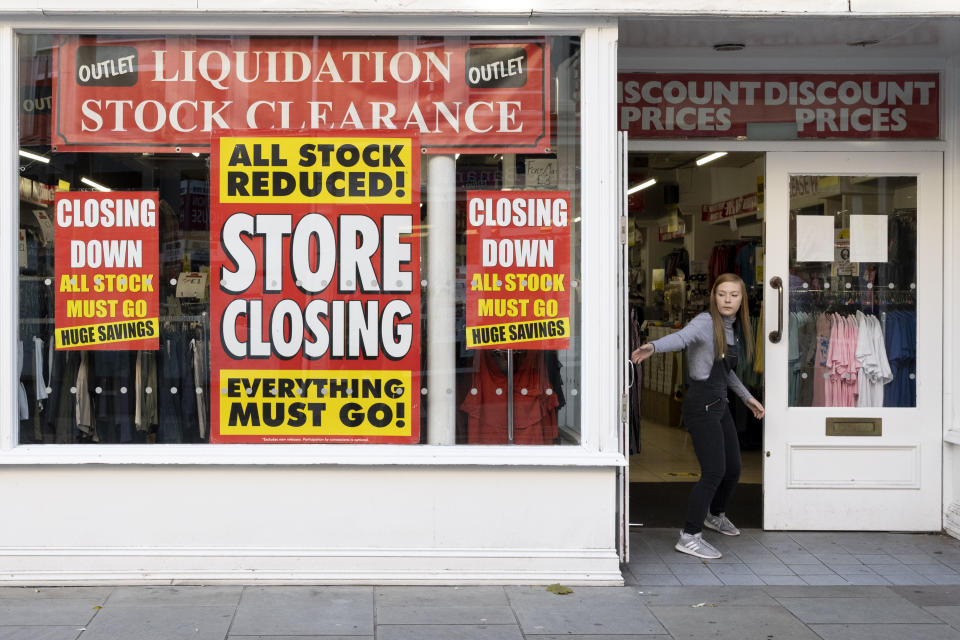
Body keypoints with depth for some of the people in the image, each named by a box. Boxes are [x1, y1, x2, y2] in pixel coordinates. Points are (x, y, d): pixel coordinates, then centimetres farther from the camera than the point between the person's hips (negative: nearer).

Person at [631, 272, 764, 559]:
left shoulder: (731, 328, 13)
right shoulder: (706, 322, -13)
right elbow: (681, 337, -34)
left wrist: (747, 397, 31)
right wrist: (653, 346, -54)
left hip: (719, 404, 9)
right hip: (701, 404, -9)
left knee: (733, 468, 16)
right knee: (714, 471, -14)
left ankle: (715, 515, 43)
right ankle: (689, 537, -9)